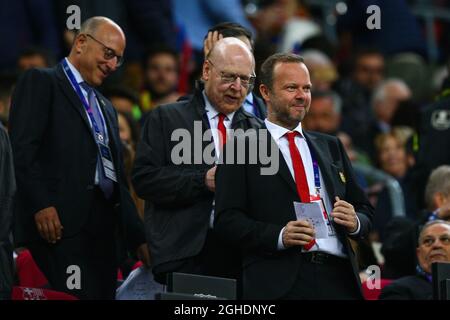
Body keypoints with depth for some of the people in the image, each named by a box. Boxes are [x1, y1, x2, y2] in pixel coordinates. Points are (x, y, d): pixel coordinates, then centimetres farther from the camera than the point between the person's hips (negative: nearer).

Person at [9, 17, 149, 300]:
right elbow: (23, 149, -8)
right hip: (62, 224, -7)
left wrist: (138, 239, 19)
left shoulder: (106, 108, 28)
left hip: (104, 226, 7)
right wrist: (41, 204, -18)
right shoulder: (40, 83, 5)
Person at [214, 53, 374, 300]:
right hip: (278, 283, -4)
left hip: (338, 279, 4)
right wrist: (279, 236, -19)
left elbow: (364, 211, 19)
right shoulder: (240, 150, 4)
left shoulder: (331, 147, 19)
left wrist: (355, 221, -4)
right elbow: (226, 219, -5)